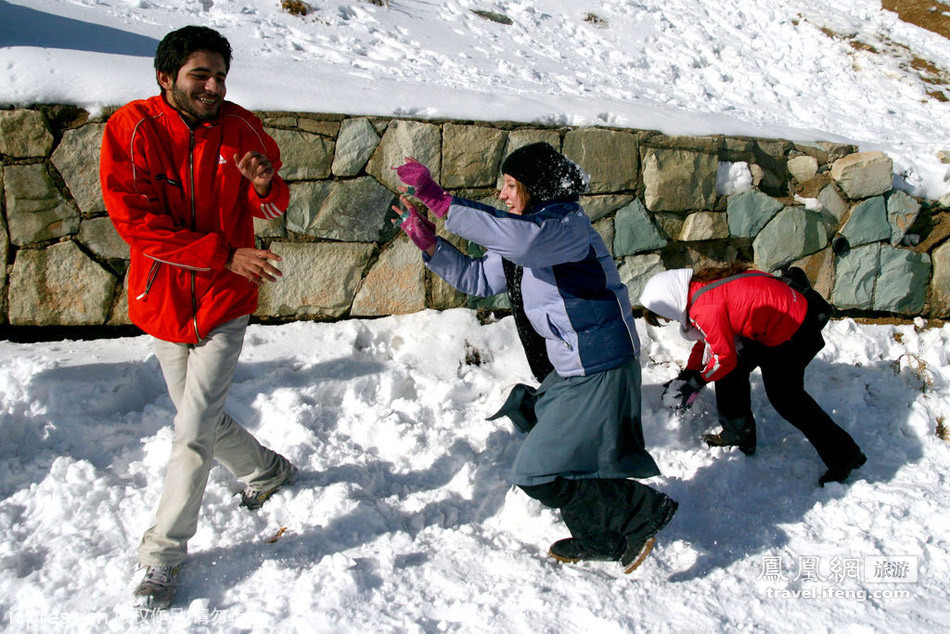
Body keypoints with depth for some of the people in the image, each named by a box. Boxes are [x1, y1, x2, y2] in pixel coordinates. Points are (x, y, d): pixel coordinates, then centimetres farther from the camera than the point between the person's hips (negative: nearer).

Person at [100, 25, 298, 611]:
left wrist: (266, 186, -20)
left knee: (194, 431, -6)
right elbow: (137, 222, -19)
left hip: (224, 304, -1)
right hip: (164, 305, 1)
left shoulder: (240, 127, -5)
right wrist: (227, 255, -27)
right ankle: (268, 471, 45)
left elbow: (273, 208, 5)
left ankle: (163, 555, 9)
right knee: (203, 418, 17)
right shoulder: (131, 129, -11)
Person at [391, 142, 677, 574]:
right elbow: (480, 278, 15)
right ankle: (601, 541, 37)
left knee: (539, 473, -6)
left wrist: (440, 202, -38)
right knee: (554, 462, 20)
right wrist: (427, 241, 4)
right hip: (572, 371, 10)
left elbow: (519, 239, -40)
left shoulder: (567, 225, -17)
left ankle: (642, 513, 5)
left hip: (600, 373, -10)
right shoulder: (528, 230, 12)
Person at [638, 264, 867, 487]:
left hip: (793, 333, -10)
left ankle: (844, 456, 11)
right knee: (731, 371, 14)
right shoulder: (698, 287, 1)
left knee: (785, 397, -2)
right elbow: (708, 338, 15)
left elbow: (724, 358, -18)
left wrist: (697, 381, -2)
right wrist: (688, 372, 13)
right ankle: (739, 436, 27)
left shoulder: (706, 308, -29)